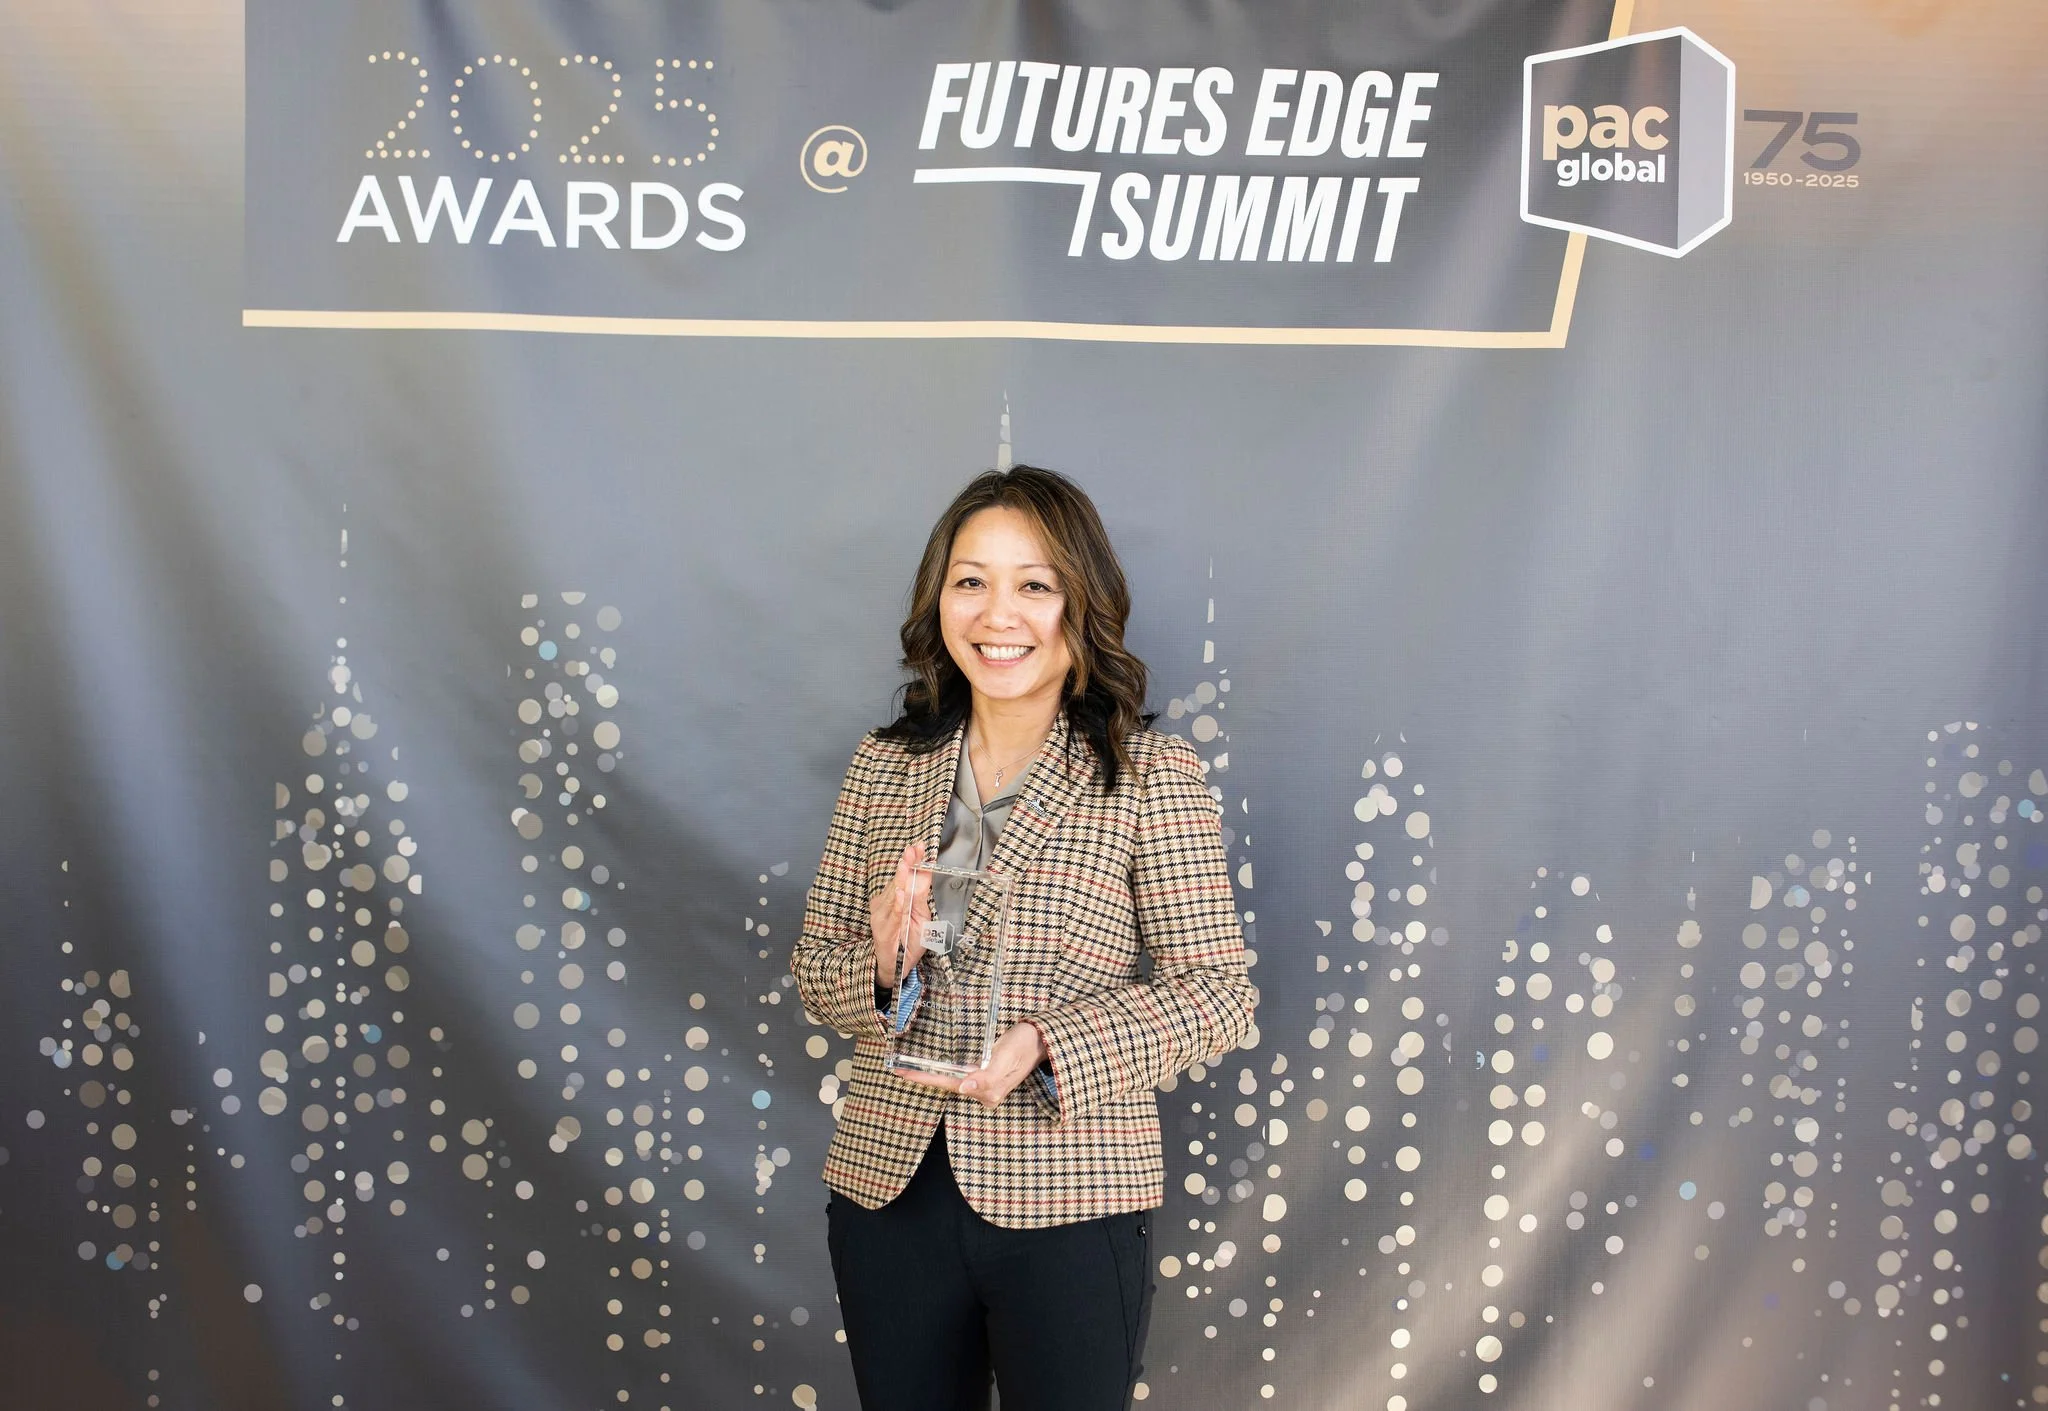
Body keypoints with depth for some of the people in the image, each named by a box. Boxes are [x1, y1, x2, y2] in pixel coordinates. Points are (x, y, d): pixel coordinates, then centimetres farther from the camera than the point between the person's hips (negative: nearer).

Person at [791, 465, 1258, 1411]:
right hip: (888, 1192, 4)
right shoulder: (884, 766, 5)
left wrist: (1043, 1044, -21)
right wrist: (881, 969, -14)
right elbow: (814, 970, 9)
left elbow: (1216, 992, -8)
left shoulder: (1152, 776, -6)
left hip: (1066, 1205, -3)